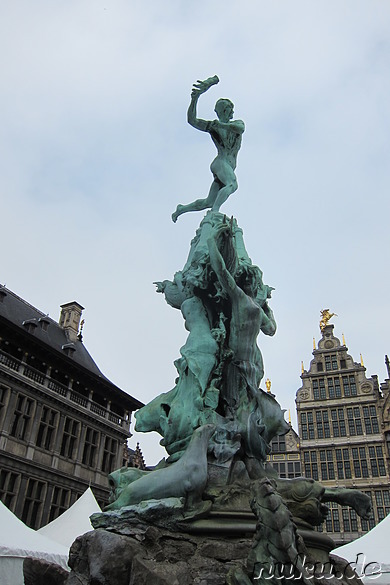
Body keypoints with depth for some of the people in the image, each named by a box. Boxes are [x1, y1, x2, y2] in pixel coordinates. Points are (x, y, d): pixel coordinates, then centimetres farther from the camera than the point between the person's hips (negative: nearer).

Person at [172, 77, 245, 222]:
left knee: (208, 202, 6)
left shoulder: (237, 123, 19)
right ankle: (214, 212, -47)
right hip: (220, 162, -5)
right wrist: (195, 98, -14)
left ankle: (182, 209, 23)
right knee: (232, 184, -35)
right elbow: (191, 120, -4)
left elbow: (241, 128, -7)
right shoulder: (212, 126, 9)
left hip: (229, 167, 5)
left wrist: (220, 125, -18)